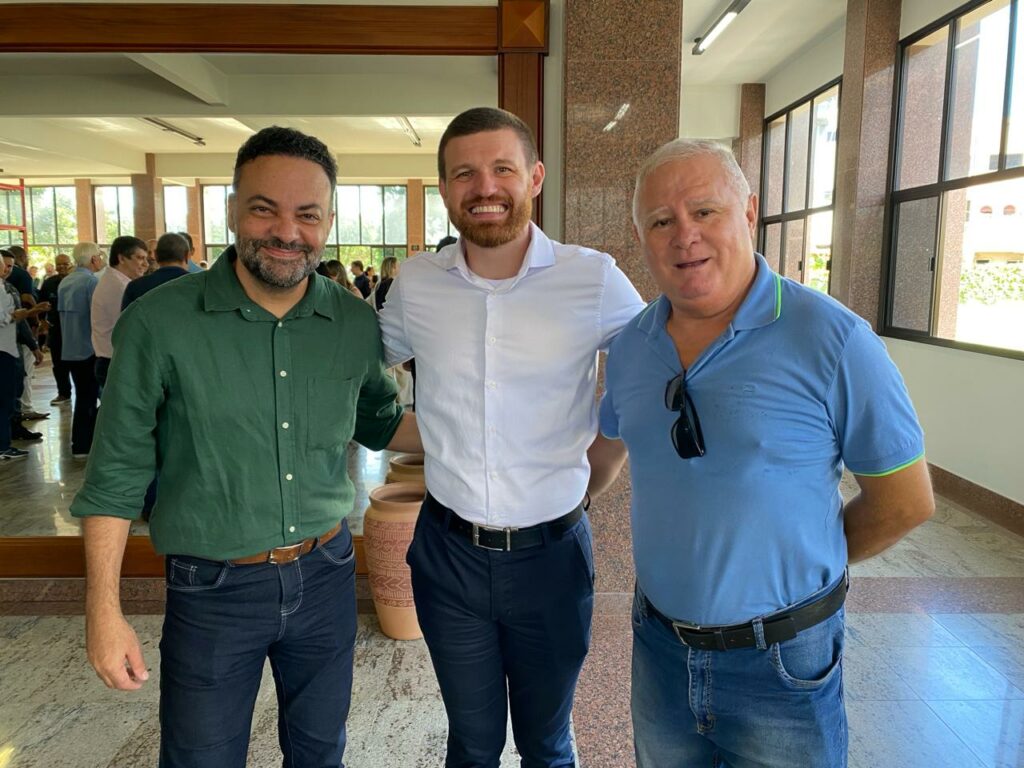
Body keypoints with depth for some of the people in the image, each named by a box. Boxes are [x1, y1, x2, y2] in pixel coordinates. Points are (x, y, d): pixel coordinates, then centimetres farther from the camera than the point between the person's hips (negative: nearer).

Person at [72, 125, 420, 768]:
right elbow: (117, 472, -8)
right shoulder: (159, 322, -15)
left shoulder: (358, 323, -5)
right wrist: (104, 609, -8)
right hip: (212, 591, -2)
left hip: (326, 576, 3)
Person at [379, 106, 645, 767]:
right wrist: (437, 442, 7)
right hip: (448, 551, 2)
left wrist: (601, 461, -1)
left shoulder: (595, 279, -12)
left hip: (552, 553, -1)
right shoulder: (415, 284, -4)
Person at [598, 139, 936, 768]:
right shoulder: (631, 347, -2)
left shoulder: (832, 339, -17)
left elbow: (906, 500, -10)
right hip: (659, 645, 5)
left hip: (782, 664, -4)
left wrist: (801, 566, -1)